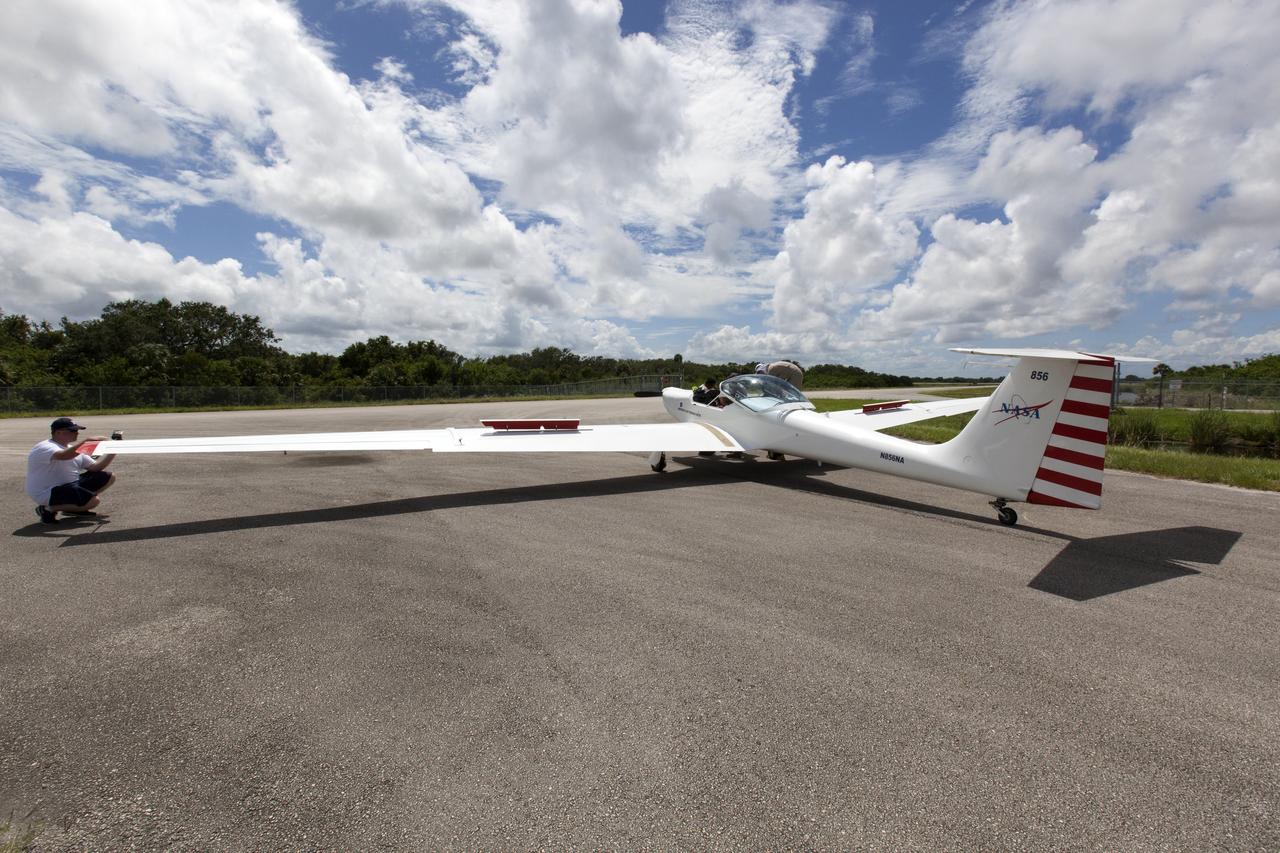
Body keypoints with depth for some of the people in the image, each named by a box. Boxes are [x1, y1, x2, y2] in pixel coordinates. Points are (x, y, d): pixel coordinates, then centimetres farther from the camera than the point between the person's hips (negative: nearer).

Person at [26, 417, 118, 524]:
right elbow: (63, 456, -41)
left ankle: (75, 507, 10)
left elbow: (94, 468, 6)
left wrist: (112, 453, -8)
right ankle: (48, 509, -5)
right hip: (47, 494, -9)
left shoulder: (74, 448, 11)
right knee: (94, 500, -29)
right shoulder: (45, 447, -16)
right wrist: (86, 440, -33)